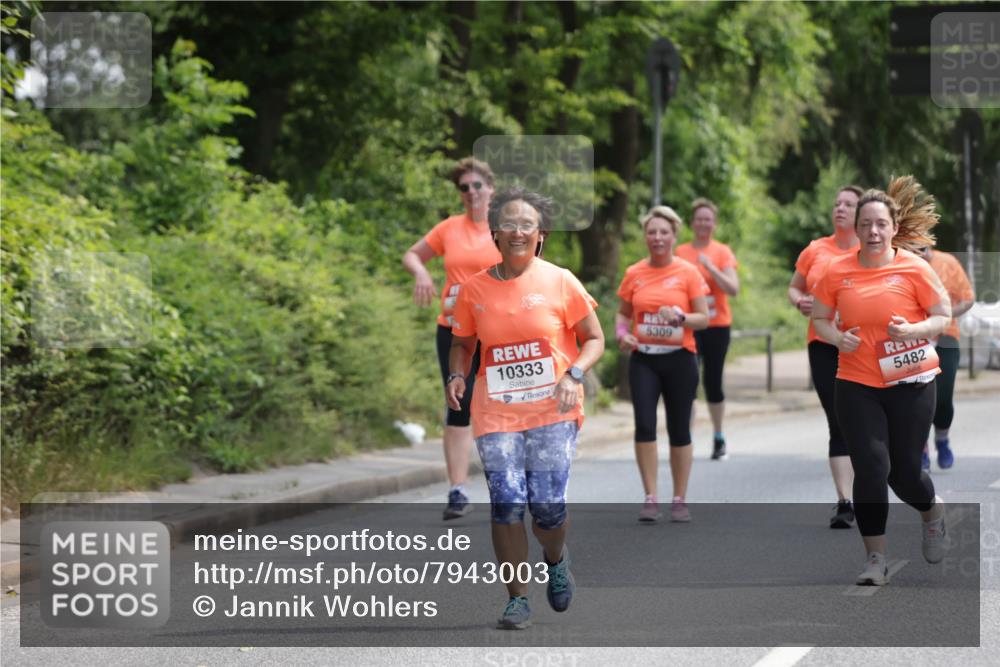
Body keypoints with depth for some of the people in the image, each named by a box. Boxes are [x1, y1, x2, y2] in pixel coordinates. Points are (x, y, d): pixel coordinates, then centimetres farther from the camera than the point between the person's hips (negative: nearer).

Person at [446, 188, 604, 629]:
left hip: (552, 411, -1)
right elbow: (463, 343, 17)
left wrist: (574, 375, -14)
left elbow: (594, 339, 4)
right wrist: (457, 376, -3)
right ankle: (518, 599, 3)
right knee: (506, 503, -9)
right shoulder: (474, 289, 4)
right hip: (496, 412, 1)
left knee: (547, 505, -6)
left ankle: (555, 560, 29)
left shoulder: (559, 282, -2)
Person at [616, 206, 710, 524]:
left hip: (679, 358, -1)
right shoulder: (634, 274, 5)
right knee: (644, 424, -10)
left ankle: (680, 500, 16)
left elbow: (704, 318, -1)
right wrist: (622, 334, -6)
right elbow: (623, 313, 15)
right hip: (643, 359, 1)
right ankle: (650, 498, -2)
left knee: (679, 429, 5)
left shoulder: (688, 272, -2)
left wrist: (680, 317, -20)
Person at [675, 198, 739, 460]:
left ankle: (719, 438, 22)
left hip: (716, 325, -1)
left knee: (713, 381, 5)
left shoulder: (723, 252, 0)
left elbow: (733, 289, -10)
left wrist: (710, 267, -19)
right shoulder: (680, 252, 5)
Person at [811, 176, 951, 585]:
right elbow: (819, 319, 9)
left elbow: (944, 317, -1)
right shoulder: (837, 271, -2)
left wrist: (914, 330, -21)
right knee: (871, 468, -7)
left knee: (904, 472, 5)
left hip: (910, 383, -1)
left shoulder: (914, 268, -7)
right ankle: (876, 559, 4)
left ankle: (934, 514, 41)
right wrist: (837, 337, -12)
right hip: (856, 385, 1)